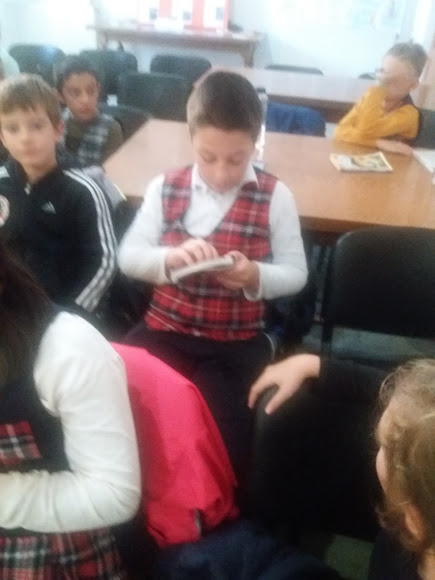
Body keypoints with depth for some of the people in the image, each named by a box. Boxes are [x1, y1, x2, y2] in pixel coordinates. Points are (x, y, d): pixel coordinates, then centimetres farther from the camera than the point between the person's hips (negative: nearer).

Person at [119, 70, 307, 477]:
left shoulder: (275, 197, -3)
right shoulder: (164, 188, 2)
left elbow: (295, 274, 1)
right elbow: (128, 257, 2)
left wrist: (255, 276, -21)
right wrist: (171, 256, -20)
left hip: (237, 344, -1)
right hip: (165, 330, 2)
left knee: (221, 436, -20)